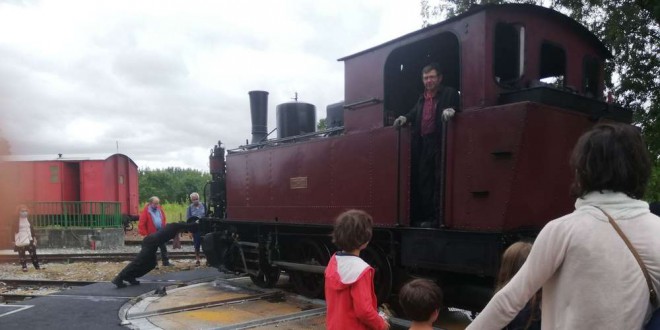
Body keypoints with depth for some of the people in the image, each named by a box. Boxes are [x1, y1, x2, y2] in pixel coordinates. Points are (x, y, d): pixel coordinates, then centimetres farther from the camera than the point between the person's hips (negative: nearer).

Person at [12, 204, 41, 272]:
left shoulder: (29, 221, 9)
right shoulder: (16, 222, -4)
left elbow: (32, 230, 14)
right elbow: (13, 231, -3)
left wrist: (34, 238, 11)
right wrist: (14, 241, -6)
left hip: (29, 240, 3)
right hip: (20, 241, -3)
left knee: (33, 253, -1)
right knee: (21, 255, 1)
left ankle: (37, 266, 5)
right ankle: (24, 267, 10)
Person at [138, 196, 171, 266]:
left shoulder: (159, 209, 7)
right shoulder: (146, 211, -11)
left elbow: (164, 219, 16)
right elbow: (141, 224, -13)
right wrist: (145, 234, -15)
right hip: (152, 234, -6)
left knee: (163, 248, 11)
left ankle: (166, 262, 20)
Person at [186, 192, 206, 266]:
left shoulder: (203, 205, 1)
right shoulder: (190, 208, 1)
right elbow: (188, 220, 2)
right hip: (195, 229, 0)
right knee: (197, 245, 6)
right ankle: (197, 260, 18)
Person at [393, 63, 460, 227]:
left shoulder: (449, 93, 4)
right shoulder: (422, 98, 22)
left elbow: (457, 107, -8)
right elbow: (414, 113, 20)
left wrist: (451, 110, -29)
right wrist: (405, 118, 0)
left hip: (439, 142, -7)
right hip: (423, 144, 7)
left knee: (439, 180, -6)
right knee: (422, 179, 7)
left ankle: (438, 217, -3)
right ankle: (425, 216, 14)